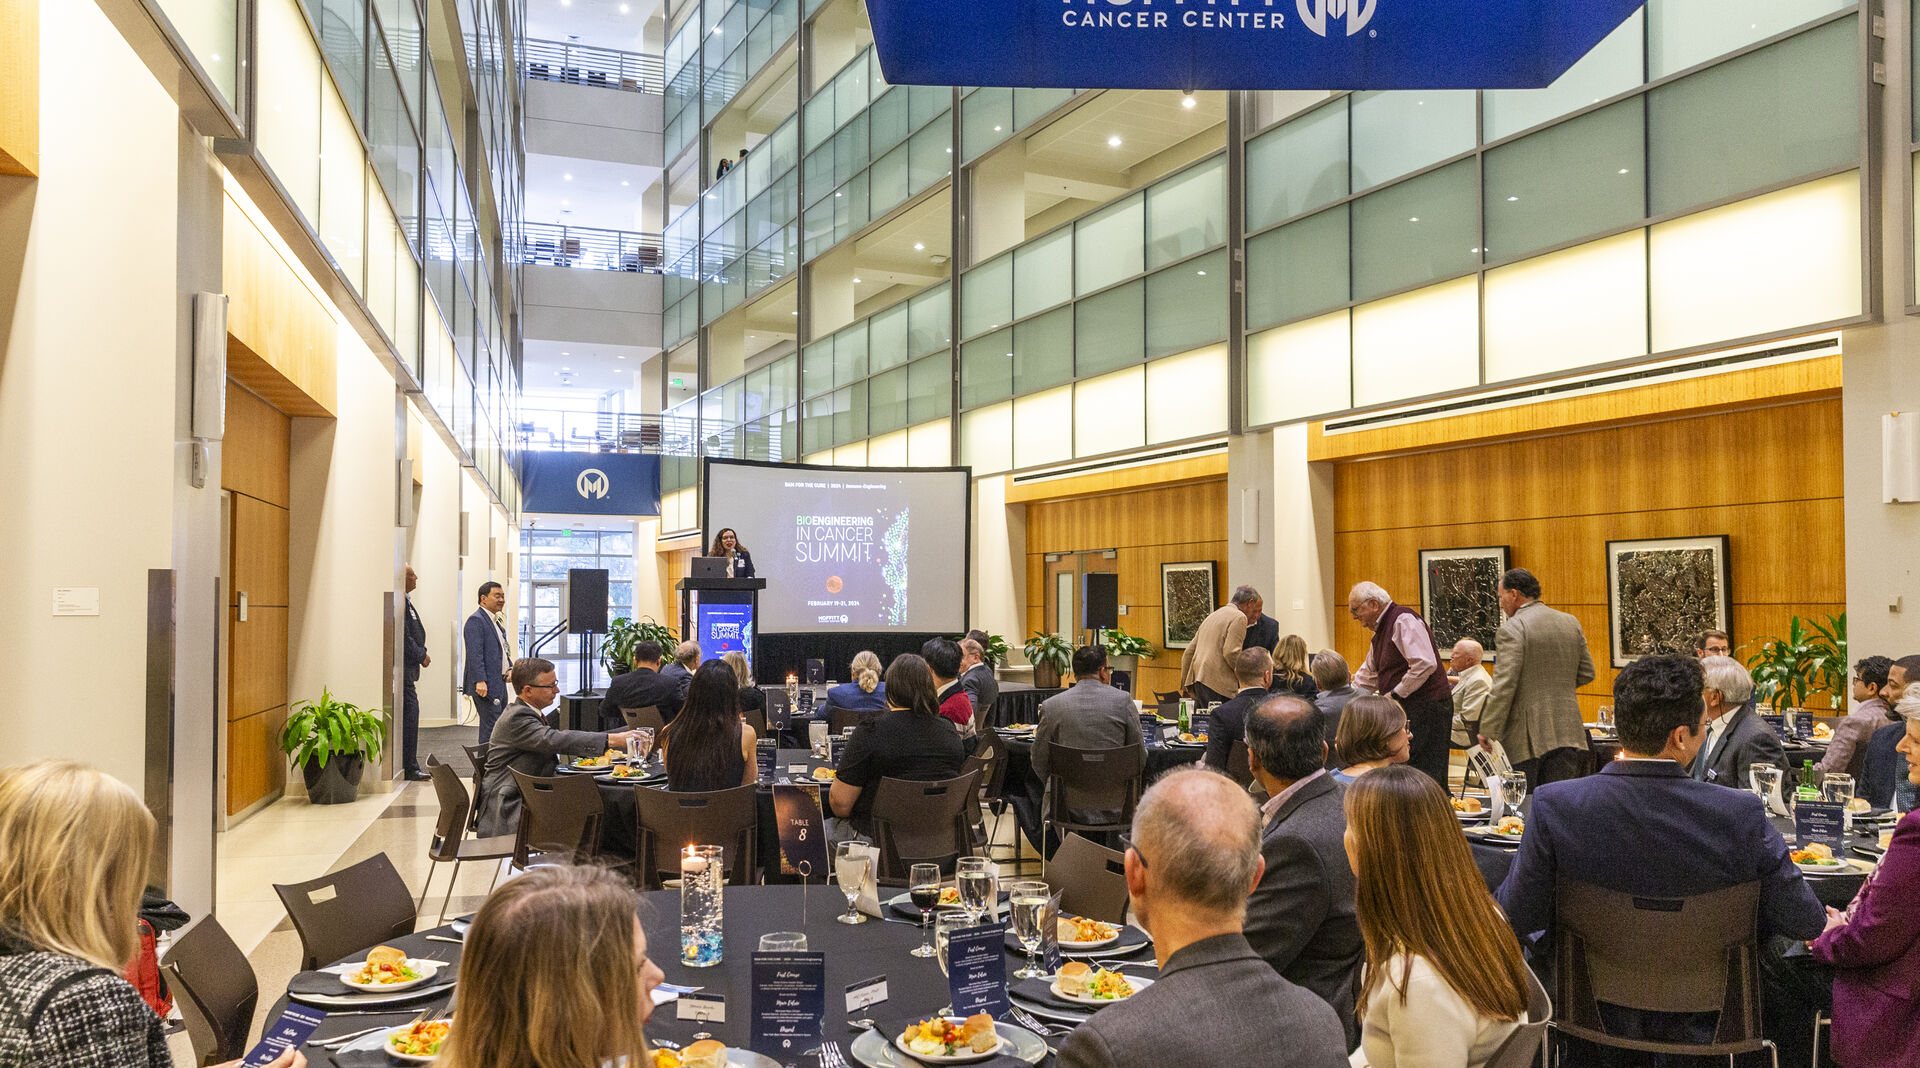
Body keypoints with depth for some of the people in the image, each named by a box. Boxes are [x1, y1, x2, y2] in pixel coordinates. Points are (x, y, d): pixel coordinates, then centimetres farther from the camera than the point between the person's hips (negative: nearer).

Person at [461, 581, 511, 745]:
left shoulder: (497, 621, 18)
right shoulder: (476, 620, -12)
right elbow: (475, 653, -20)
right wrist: (480, 681, -26)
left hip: (499, 684, 10)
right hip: (486, 686, -10)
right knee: (491, 727, -10)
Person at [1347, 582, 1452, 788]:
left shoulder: (1404, 620, -12)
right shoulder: (1382, 630, 20)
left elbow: (1425, 664, -23)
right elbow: (1367, 676, 28)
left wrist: (1395, 694, -18)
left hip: (1427, 707, -10)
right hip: (1409, 709, 10)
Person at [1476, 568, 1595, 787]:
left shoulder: (1512, 629, -13)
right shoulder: (1571, 623, 9)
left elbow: (1504, 685, -17)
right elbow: (1586, 673, 15)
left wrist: (1488, 731, -13)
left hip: (1527, 737, -6)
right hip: (1566, 733, 6)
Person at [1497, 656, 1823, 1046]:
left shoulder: (1553, 807, -24)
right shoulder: (1743, 814, -23)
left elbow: (1515, 919, -14)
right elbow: (1808, 923, -10)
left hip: (1599, 1012, 0)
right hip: (1702, 1023, 1)